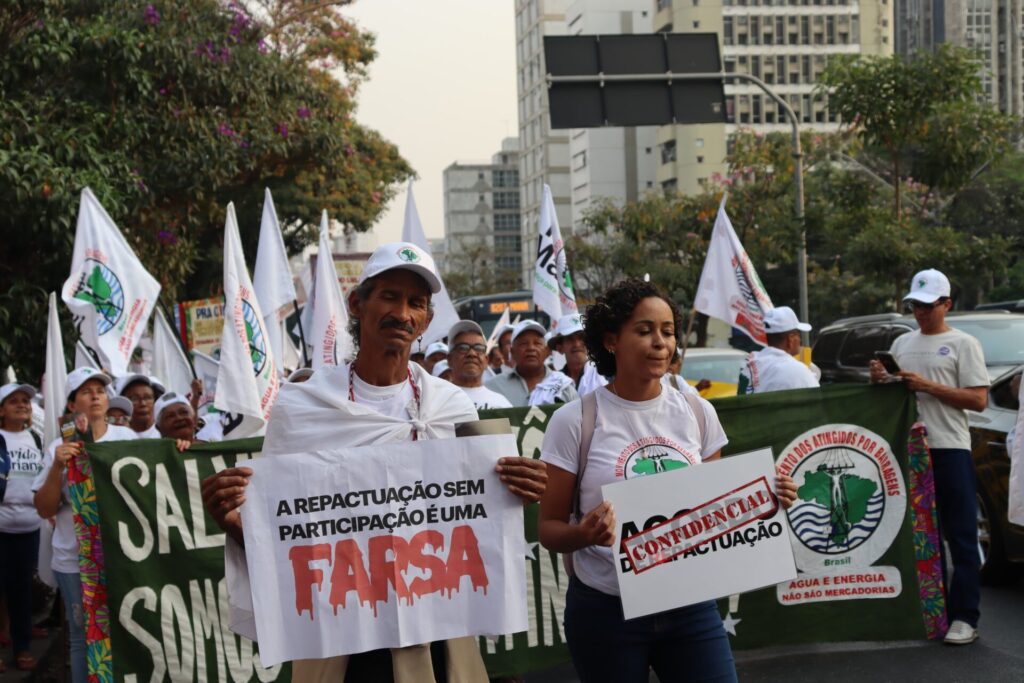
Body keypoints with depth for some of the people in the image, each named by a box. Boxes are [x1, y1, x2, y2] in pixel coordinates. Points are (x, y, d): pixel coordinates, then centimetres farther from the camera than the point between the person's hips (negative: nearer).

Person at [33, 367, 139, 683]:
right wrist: (57, 467, -17)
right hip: (76, 559, 0)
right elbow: (45, 510, -2)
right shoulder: (60, 448, 0)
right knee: (83, 637, 8)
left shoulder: (128, 438, 1)